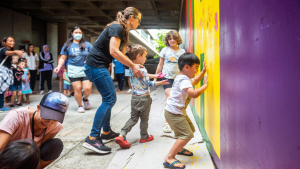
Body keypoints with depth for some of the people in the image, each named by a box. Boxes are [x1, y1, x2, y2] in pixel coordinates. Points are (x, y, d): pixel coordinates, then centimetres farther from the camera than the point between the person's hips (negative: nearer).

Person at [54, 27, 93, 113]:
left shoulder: (87, 44, 8)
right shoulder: (67, 45, 9)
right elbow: (63, 58, 8)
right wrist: (59, 66, -8)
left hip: (86, 69, 0)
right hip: (73, 70, 0)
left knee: (88, 88, -10)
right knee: (77, 89, -5)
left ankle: (85, 99, 26)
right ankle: (80, 105, 18)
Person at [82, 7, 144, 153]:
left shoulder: (123, 31, 18)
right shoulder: (117, 28, -13)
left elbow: (121, 54, 16)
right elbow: (114, 51, -22)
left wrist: (134, 65, 3)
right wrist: (133, 66, -17)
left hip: (99, 67, 10)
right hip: (96, 65, -10)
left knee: (108, 98, 14)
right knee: (110, 99, -11)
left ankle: (106, 133, 25)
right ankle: (92, 138, -9)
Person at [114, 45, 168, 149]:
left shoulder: (131, 69, 7)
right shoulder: (142, 70, -19)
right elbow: (148, 84, -13)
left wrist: (157, 76, 24)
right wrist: (160, 83, -1)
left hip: (134, 97, 7)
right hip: (144, 97, -7)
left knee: (133, 118, 12)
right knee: (144, 119, 11)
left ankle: (121, 135, -1)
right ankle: (144, 137, 26)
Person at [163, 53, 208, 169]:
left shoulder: (184, 77, 12)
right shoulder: (184, 80, -23)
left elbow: (194, 81, 33)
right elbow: (194, 94, -37)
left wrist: (203, 72, 24)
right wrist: (205, 85, -21)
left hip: (179, 111, 11)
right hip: (173, 112, -11)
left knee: (191, 129, 20)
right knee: (187, 135, -13)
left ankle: (179, 148, 39)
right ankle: (169, 158, -8)